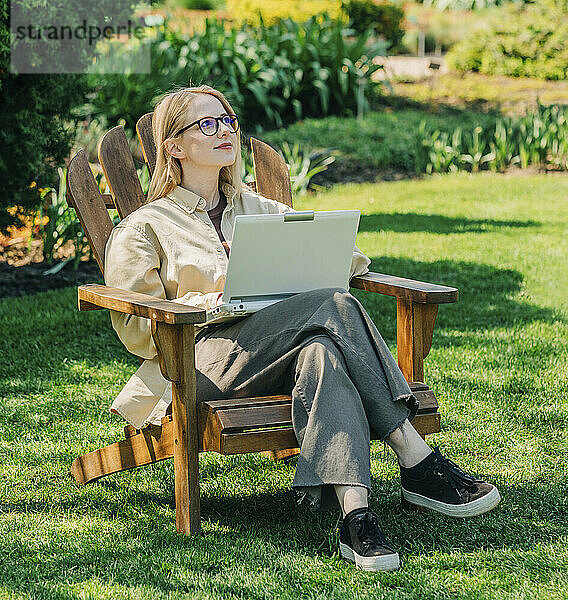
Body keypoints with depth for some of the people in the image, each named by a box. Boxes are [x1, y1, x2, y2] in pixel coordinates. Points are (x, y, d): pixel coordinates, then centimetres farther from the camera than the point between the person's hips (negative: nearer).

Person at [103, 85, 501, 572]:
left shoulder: (261, 210, 29)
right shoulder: (143, 229, 15)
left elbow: (349, 257, 25)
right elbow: (135, 330, 4)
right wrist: (209, 304, -12)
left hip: (281, 359, 4)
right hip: (205, 359, -4)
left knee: (321, 353, -36)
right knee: (334, 307, -31)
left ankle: (355, 513, -53)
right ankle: (418, 463, -39)